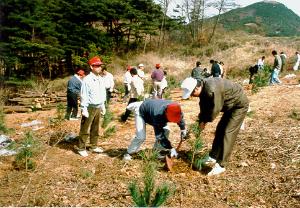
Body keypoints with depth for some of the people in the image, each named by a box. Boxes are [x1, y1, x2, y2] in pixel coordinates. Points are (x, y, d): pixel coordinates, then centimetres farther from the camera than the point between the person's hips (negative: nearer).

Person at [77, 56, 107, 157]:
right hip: (90, 107, -7)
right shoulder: (87, 80, -14)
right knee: (85, 129, 1)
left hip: (98, 107, 7)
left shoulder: (101, 79, 7)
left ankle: (94, 146, 27)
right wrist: (84, 109, -16)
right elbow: (84, 95, -14)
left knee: (95, 129, 15)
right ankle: (81, 148, 10)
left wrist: (103, 106, 15)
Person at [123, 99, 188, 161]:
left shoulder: (175, 109, -29)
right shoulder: (158, 115, -46)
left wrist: (183, 129, -2)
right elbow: (160, 135, -40)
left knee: (166, 130, -6)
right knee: (141, 136, -19)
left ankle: (157, 150, 9)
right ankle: (128, 153, 1)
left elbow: (180, 117, -2)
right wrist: (170, 148, -40)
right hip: (141, 113, -7)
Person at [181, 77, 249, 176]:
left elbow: (215, 110, -26)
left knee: (228, 133, -13)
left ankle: (220, 165, -10)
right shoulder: (203, 89, -5)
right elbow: (204, 107, 6)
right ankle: (213, 157, 22)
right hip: (230, 105, 10)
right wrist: (201, 121, -1)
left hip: (239, 105, -9)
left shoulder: (211, 90, -34)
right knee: (220, 130, 11)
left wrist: (204, 121, -12)